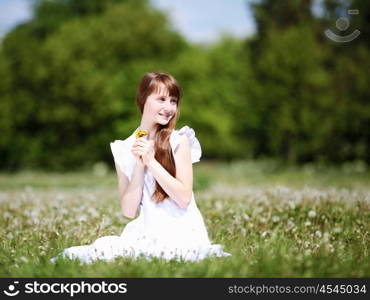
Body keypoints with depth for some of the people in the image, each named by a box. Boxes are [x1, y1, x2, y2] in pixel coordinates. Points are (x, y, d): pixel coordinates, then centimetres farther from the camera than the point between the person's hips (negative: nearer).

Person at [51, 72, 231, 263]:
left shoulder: (179, 140, -1)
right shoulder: (124, 150, 7)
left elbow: (184, 199, -9)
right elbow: (128, 211, 1)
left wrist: (151, 161, -12)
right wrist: (139, 165, -9)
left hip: (183, 231, -4)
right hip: (147, 231, 4)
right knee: (100, 249, -20)